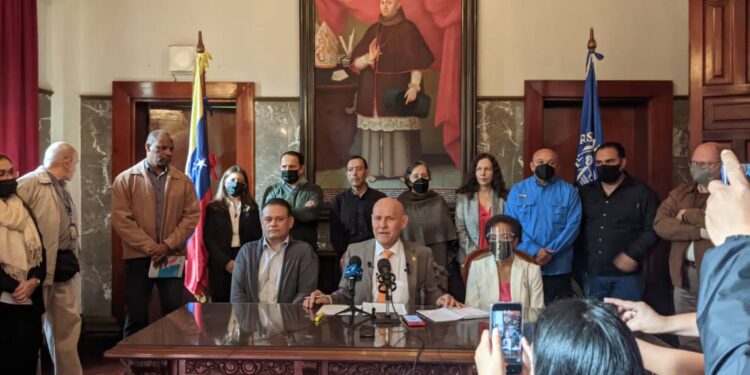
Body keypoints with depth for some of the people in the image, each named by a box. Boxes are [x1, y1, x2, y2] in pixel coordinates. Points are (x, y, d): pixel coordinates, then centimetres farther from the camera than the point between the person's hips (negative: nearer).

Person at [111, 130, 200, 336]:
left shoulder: (183, 181, 8)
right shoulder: (126, 179, 0)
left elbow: (192, 215, 2)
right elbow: (120, 219, -7)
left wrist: (168, 245, -10)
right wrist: (150, 247, -13)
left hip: (173, 255, 2)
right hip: (138, 256, -2)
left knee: (174, 313, 5)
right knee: (136, 315, 5)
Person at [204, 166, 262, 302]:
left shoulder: (252, 208, 11)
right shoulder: (213, 208, 5)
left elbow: (258, 237, 8)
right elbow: (208, 238, -1)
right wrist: (226, 261, -11)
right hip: (220, 264, -1)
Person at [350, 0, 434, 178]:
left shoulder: (408, 29, -2)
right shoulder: (372, 30, 11)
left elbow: (417, 62, -9)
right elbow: (356, 62, 7)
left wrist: (414, 86, -22)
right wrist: (369, 58, -15)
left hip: (397, 92, -4)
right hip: (373, 93, 4)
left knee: (399, 134, -5)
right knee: (373, 133, 2)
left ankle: (402, 171, 1)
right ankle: (374, 170, 8)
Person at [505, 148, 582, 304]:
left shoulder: (568, 191, 5)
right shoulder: (517, 190, 7)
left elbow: (573, 225, -3)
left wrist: (550, 251, -14)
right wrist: (534, 251, -13)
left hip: (558, 268, 0)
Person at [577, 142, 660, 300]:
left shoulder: (641, 192, -1)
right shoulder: (585, 192, 11)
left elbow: (652, 229, -6)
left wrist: (633, 255, -17)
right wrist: (580, 261, 2)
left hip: (625, 275, -4)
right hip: (592, 274, 4)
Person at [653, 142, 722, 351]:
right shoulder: (681, 192, 12)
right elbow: (660, 224, -2)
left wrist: (686, 215, -9)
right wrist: (700, 232, -16)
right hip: (684, 275, 5)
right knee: (687, 342, 14)